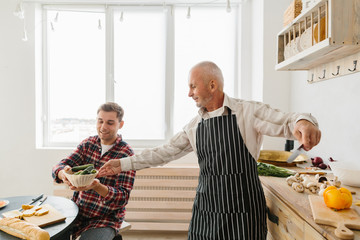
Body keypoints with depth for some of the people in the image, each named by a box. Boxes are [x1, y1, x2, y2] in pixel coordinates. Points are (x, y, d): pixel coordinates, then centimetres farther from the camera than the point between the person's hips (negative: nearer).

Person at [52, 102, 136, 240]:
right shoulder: (88, 144, 2)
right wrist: (64, 174, -28)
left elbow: (123, 198, -17)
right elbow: (58, 167, -4)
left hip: (106, 219, -4)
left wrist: (97, 186, -36)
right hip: (77, 211, 4)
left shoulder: (127, 155, -14)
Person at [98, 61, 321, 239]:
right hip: (205, 210, 5)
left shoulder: (247, 111, -9)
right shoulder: (195, 125, 6)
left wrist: (303, 121, -39)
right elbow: (166, 151, 9)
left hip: (242, 212, -4)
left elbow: (286, 122, -14)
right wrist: (124, 163, 8)